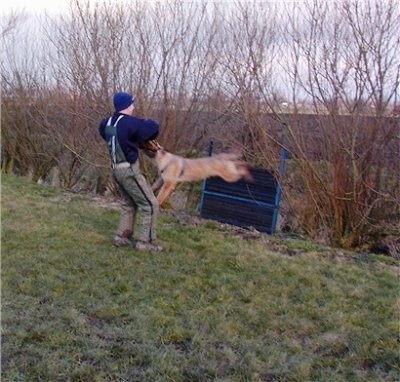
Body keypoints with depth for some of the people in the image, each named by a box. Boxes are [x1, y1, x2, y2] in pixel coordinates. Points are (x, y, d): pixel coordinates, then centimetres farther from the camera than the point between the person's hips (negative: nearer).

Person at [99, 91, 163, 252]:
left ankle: (121, 237, 26)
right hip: (129, 170, -9)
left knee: (128, 204, 23)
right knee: (150, 204, 1)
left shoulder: (107, 123, 6)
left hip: (117, 169, 9)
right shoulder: (129, 122, -19)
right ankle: (145, 242, 3)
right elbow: (153, 127, -17)